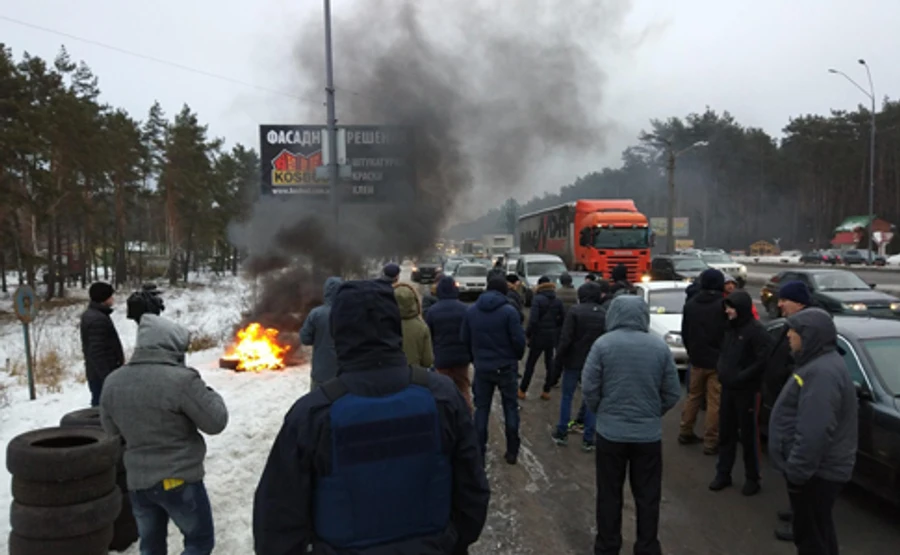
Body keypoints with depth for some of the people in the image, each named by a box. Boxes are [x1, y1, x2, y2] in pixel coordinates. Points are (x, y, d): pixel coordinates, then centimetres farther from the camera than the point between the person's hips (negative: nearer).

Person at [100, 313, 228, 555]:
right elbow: (216, 422, -13)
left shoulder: (113, 382, -1)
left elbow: (111, 430, 13)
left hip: (137, 482, 6)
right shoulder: (182, 380, -22)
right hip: (179, 480, -6)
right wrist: (209, 393, 2)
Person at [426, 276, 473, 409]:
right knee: (464, 389, 13)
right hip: (461, 356, 1)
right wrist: (473, 355, 8)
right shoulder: (464, 309, -5)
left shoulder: (432, 311, -5)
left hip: (441, 357, 0)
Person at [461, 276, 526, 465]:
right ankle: (512, 451, 13)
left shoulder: (471, 310, -1)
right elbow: (519, 339, -13)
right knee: (510, 407, 10)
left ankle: (479, 451, 13)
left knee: (481, 408, 12)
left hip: (482, 367, 3)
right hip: (506, 367, -2)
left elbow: (464, 339, 3)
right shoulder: (509, 310, -13)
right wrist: (517, 357, 6)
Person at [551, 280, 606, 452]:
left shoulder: (575, 311, -10)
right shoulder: (605, 314, 2)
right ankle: (588, 440, 11)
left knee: (567, 397, 12)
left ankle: (562, 434, 19)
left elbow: (565, 340, -14)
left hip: (574, 362, -3)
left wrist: (558, 362, -6)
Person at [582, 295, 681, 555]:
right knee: (647, 496, 14)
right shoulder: (660, 346, -4)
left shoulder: (603, 344, -11)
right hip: (649, 433, 1)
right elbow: (672, 393, 1)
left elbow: (589, 387, -9)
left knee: (609, 494, 13)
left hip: (611, 431, -1)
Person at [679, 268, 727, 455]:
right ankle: (711, 442, 3)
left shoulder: (690, 304, 4)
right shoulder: (724, 305, -15)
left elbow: (685, 332, 11)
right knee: (715, 402, 0)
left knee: (693, 396, 18)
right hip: (718, 360, -5)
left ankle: (685, 433, 25)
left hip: (697, 359, 6)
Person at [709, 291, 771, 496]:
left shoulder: (757, 330, -13)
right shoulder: (730, 328, 11)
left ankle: (752, 478, 16)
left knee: (748, 435, 3)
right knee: (725, 433, 12)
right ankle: (723, 474, 21)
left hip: (746, 391, -7)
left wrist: (741, 377, -20)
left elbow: (762, 361, -18)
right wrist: (721, 370, 2)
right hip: (727, 388, 7)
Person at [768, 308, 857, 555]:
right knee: (819, 529, 22)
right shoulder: (821, 363, 10)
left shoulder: (822, 372, -26)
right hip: (819, 469, 10)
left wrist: (796, 471, -24)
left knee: (810, 535, 2)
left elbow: (814, 432, -30)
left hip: (815, 472, -10)